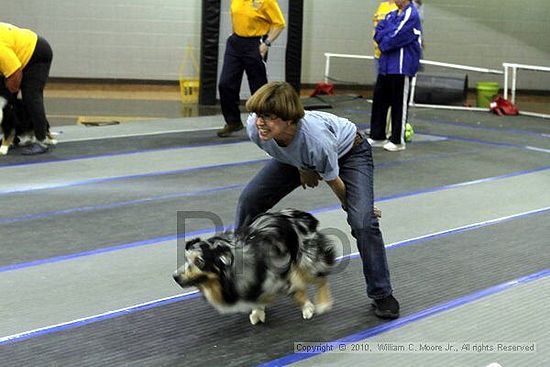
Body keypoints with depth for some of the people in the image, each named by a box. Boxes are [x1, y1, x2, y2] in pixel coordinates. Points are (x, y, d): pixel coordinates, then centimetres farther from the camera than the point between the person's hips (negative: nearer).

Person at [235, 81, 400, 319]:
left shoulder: (316, 139, -45)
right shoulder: (254, 128, -32)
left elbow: (333, 181, -24)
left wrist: (351, 205, -7)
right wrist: (302, 169, 1)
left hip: (349, 152, -5)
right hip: (297, 158, 5)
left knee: (362, 221, -23)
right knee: (249, 200, -5)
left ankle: (381, 294, -2)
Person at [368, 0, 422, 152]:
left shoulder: (411, 14, -12)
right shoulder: (392, 15, 14)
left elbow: (396, 37, -18)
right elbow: (378, 33, 9)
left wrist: (384, 43, -2)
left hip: (402, 67, -8)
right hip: (386, 65, 8)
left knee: (399, 105, -1)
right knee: (379, 100, 10)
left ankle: (397, 141, 8)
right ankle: (377, 136, 20)